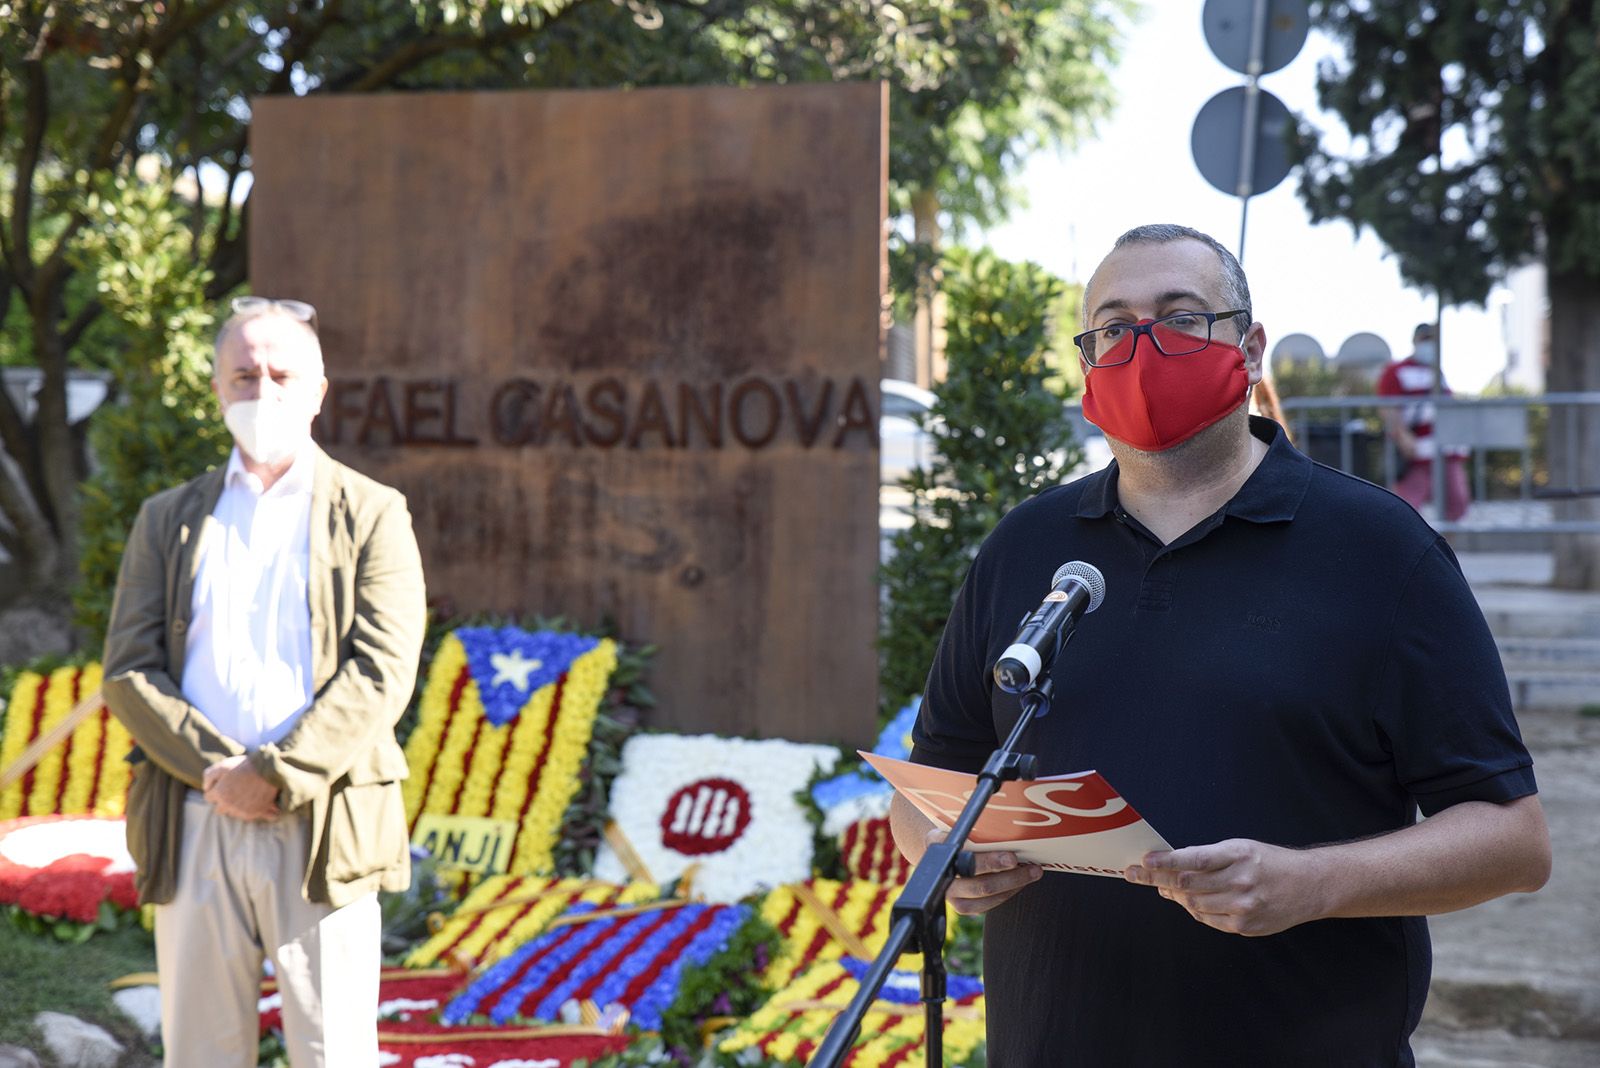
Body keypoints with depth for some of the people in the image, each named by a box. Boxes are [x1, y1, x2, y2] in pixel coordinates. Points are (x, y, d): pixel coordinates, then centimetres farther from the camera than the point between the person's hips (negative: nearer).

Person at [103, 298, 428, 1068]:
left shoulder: (373, 515, 4)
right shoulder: (168, 520, 14)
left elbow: (379, 675, -6)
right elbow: (128, 670, 5)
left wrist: (274, 776, -15)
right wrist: (214, 770, -10)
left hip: (322, 829, -2)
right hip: (194, 826, 3)